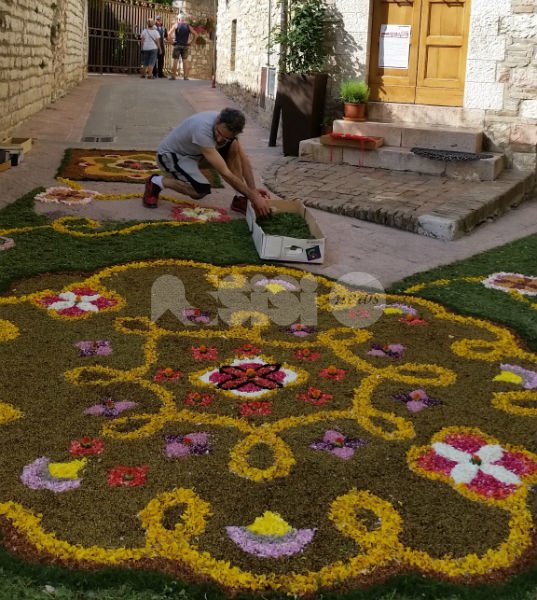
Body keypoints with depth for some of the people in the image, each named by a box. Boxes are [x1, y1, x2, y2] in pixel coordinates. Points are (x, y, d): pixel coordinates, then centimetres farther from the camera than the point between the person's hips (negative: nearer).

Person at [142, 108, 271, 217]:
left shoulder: (227, 126, -18)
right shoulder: (203, 130, -40)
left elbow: (242, 158, -6)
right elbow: (225, 173, -40)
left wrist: (252, 189, -16)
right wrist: (254, 197, -38)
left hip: (193, 153, 7)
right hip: (170, 154, -7)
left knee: (233, 146, -16)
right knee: (201, 190, -31)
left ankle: (241, 199, -7)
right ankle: (156, 182, -7)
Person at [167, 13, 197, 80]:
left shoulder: (176, 25, -1)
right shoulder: (188, 26, 5)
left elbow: (169, 34, -13)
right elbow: (195, 35, 0)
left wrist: (171, 41, -3)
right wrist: (191, 42, 5)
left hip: (177, 45, -2)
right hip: (185, 45, 2)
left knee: (175, 60, 1)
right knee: (185, 60, 5)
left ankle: (173, 75, 1)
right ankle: (185, 76, 4)